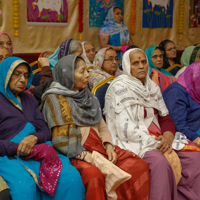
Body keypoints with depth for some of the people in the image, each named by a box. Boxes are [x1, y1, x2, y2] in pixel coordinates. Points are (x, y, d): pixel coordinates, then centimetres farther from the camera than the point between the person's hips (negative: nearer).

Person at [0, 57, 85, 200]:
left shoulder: (29, 99, 21)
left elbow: (45, 131, 13)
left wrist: (34, 138, -11)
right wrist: (18, 148, -18)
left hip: (38, 150, 5)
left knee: (71, 176, -24)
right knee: (25, 187, -38)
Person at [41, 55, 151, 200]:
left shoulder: (88, 97, 20)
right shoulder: (54, 99, -1)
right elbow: (60, 140, -9)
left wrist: (109, 145, -3)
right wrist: (90, 158, -18)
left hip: (99, 148, 6)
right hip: (76, 154, -6)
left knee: (140, 165, -15)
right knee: (94, 174, -37)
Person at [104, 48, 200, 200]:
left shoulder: (152, 87, 13)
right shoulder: (119, 87, -7)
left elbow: (166, 118, 11)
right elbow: (125, 128, -14)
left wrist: (168, 135, -12)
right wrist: (154, 143, -18)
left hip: (158, 138, 7)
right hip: (133, 142, -6)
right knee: (160, 161, -35)